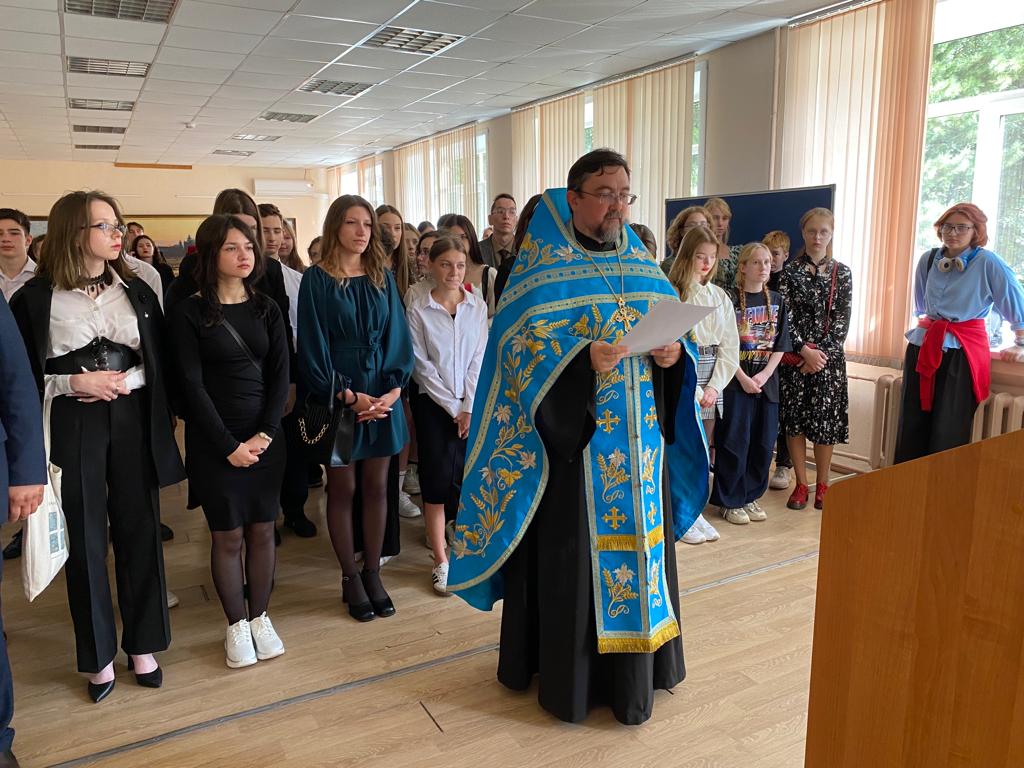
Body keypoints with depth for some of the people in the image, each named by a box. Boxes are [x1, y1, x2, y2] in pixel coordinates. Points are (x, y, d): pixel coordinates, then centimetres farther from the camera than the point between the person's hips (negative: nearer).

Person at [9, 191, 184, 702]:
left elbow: (158, 362, 7)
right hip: (71, 427, -2)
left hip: (132, 420, 3)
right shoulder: (36, 297, -3)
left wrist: (126, 381, -10)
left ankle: (142, 645, 23)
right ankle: (98, 654, 22)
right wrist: (74, 383, -15)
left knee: (139, 529, 7)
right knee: (85, 539, 5)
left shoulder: (137, 291, 6)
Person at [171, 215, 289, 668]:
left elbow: (280, 375, 1)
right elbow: (193, 385, -9)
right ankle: (236, 624, 23)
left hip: (264, 438, 3)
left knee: (262, 530, 9)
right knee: (227, 535, 5)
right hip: (214, 441, -3)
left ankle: (260, 617, 26)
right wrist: (229, 445, -13)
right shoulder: (190, 313, -5)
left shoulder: (266, 310, 6)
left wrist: (265, 433, -10)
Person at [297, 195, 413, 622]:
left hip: (382, 397, 4)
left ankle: (372, 574, 22)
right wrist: (349, 396, -14)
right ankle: (350, 578, 20)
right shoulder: (317, 279, -4)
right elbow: (313, 346, -8)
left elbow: (397, 338, 6)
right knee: (342, 488, 6)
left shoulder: (382, 278, 8)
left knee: (376, 487, 9)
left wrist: (393, 389, -8)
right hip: (336, 397, -3)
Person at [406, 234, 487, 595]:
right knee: (438, 479, -2)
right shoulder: (418, 310, -3)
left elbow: (479, 359, 0)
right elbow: (422, 365, -5)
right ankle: (441, 561, 9)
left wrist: (469, 407, -8)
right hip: (434, 404, -2)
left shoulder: (477, 307, 3)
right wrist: (452, 407, -8)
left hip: (472, 404, 2)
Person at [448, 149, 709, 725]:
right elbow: (517, 349, -14)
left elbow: (679, 335, 13)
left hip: (641, 442, 6)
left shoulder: (647, 272, 12)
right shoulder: (543, 272, -5)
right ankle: (569, 675, 20)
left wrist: (676, 354, -10)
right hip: (571, 440, -5)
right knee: (572, 557, 2)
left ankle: (635, 669, 32)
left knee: (637, 545, 14)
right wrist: (582, 360, -28)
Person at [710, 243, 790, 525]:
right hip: (737, 382, -5)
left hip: (766, 382, 5)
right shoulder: (731, 299, -6)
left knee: (763, 443, 9)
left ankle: (750, 497, 22)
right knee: (734, 442, -1)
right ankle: (729, 501, 11)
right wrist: (743, 378, -14)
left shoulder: (776, 301, 8)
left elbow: (780, 345, 6)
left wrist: (763, 376, -7)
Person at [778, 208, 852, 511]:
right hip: (795, 355, 0)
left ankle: (822, 485, 17)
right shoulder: (790, 271, 2)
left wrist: (821, 353, -12)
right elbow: (785, 315, -5)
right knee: (795, 418, 3)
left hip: (829, 356, 0)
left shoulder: (842, 272, 4)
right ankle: (801, 484, 15)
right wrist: (805, 350, -14)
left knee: (826, 420, 3)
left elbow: (842, 318, -2)